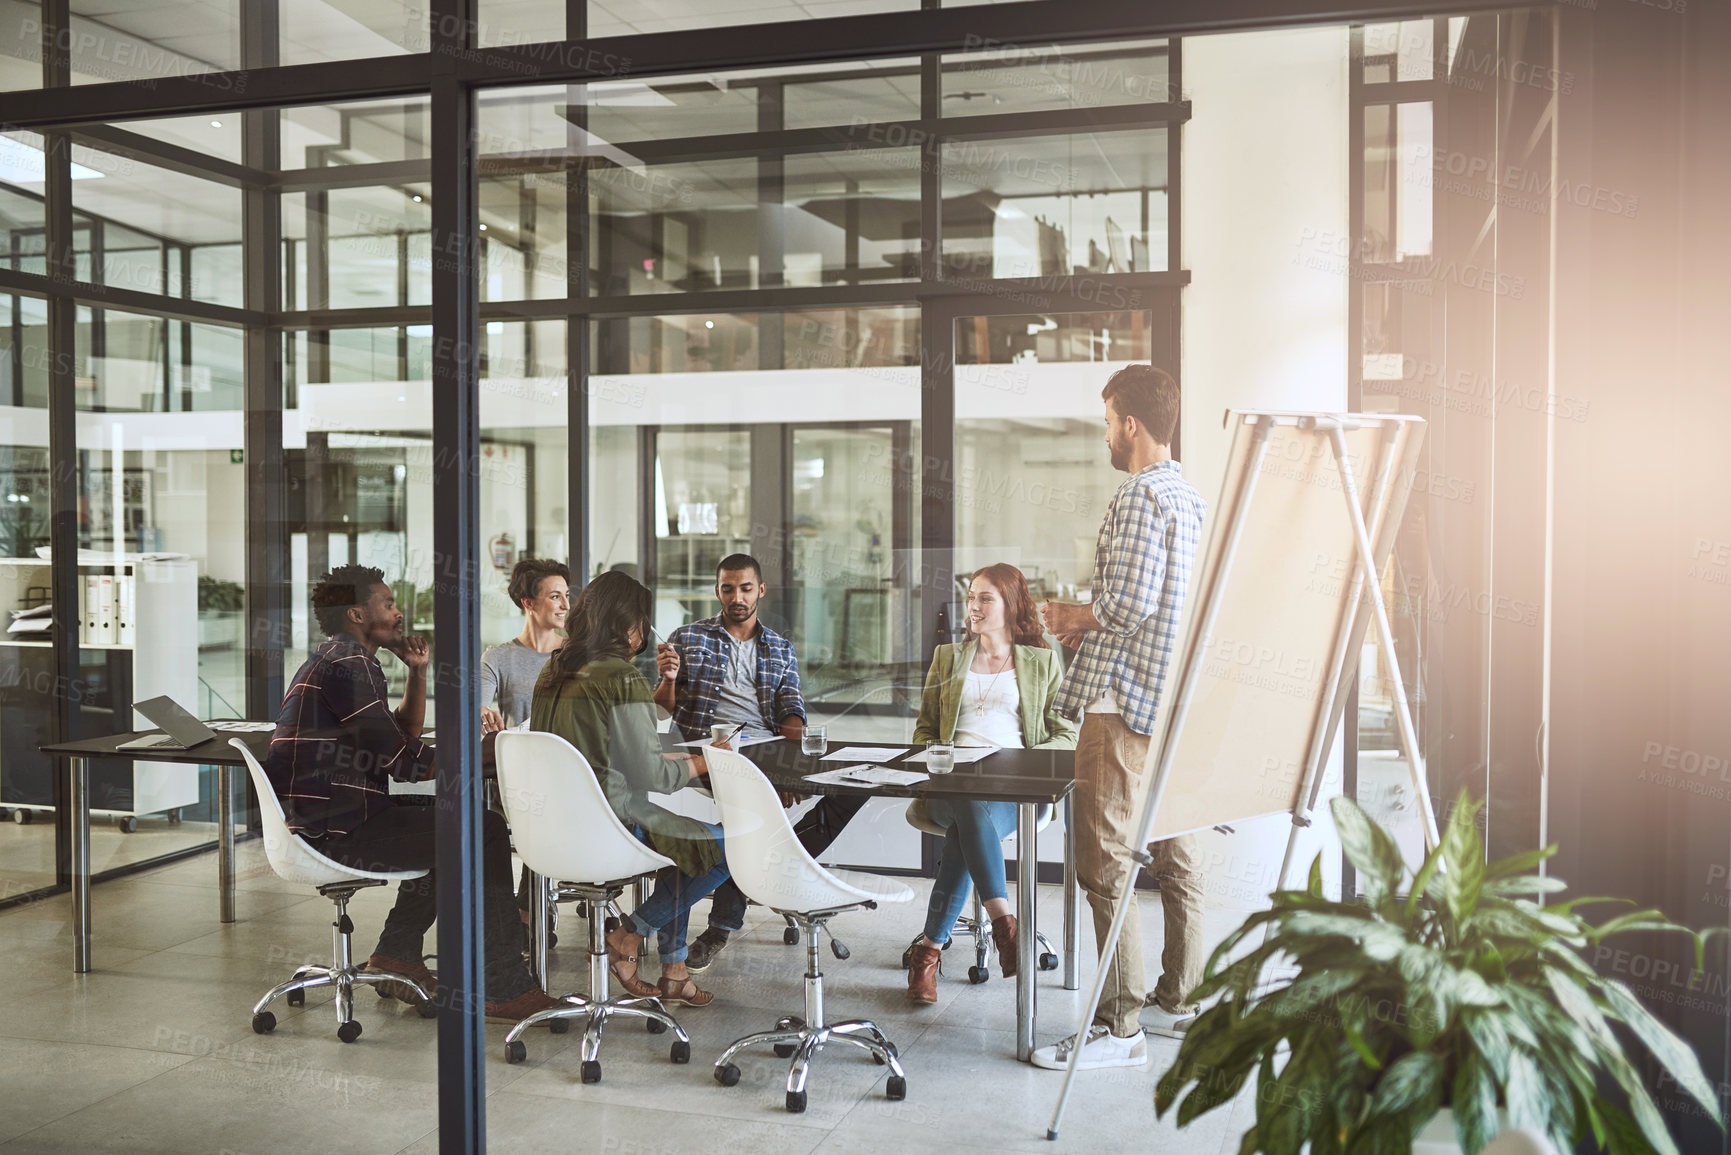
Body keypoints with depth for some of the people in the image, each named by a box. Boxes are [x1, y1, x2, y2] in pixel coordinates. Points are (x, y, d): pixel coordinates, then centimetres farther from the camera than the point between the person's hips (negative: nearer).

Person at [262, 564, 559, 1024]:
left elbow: (404, 735, 24)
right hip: (336, 831, -11)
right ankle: (506, 990, -10)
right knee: (485, 833, -13)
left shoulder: (334, 659, 20)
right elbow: (398, 759, -19)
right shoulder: (348, 663, -14)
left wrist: (418, 672, 12)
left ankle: (397, 953, 24)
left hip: (317, 823, 11)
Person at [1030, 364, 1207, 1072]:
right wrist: (1091, 625, 19)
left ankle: (1119, 1026, -2)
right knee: (1175, 857, 15)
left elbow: (1129, 602, -21)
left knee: (1107, 867, -6)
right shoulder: (1192, 497, 17)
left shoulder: (1141, 496, -13)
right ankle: (1181, 1002, 25)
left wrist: (1074, 616, -3)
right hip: (1176, 700, 10)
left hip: (1124, 703, -10)